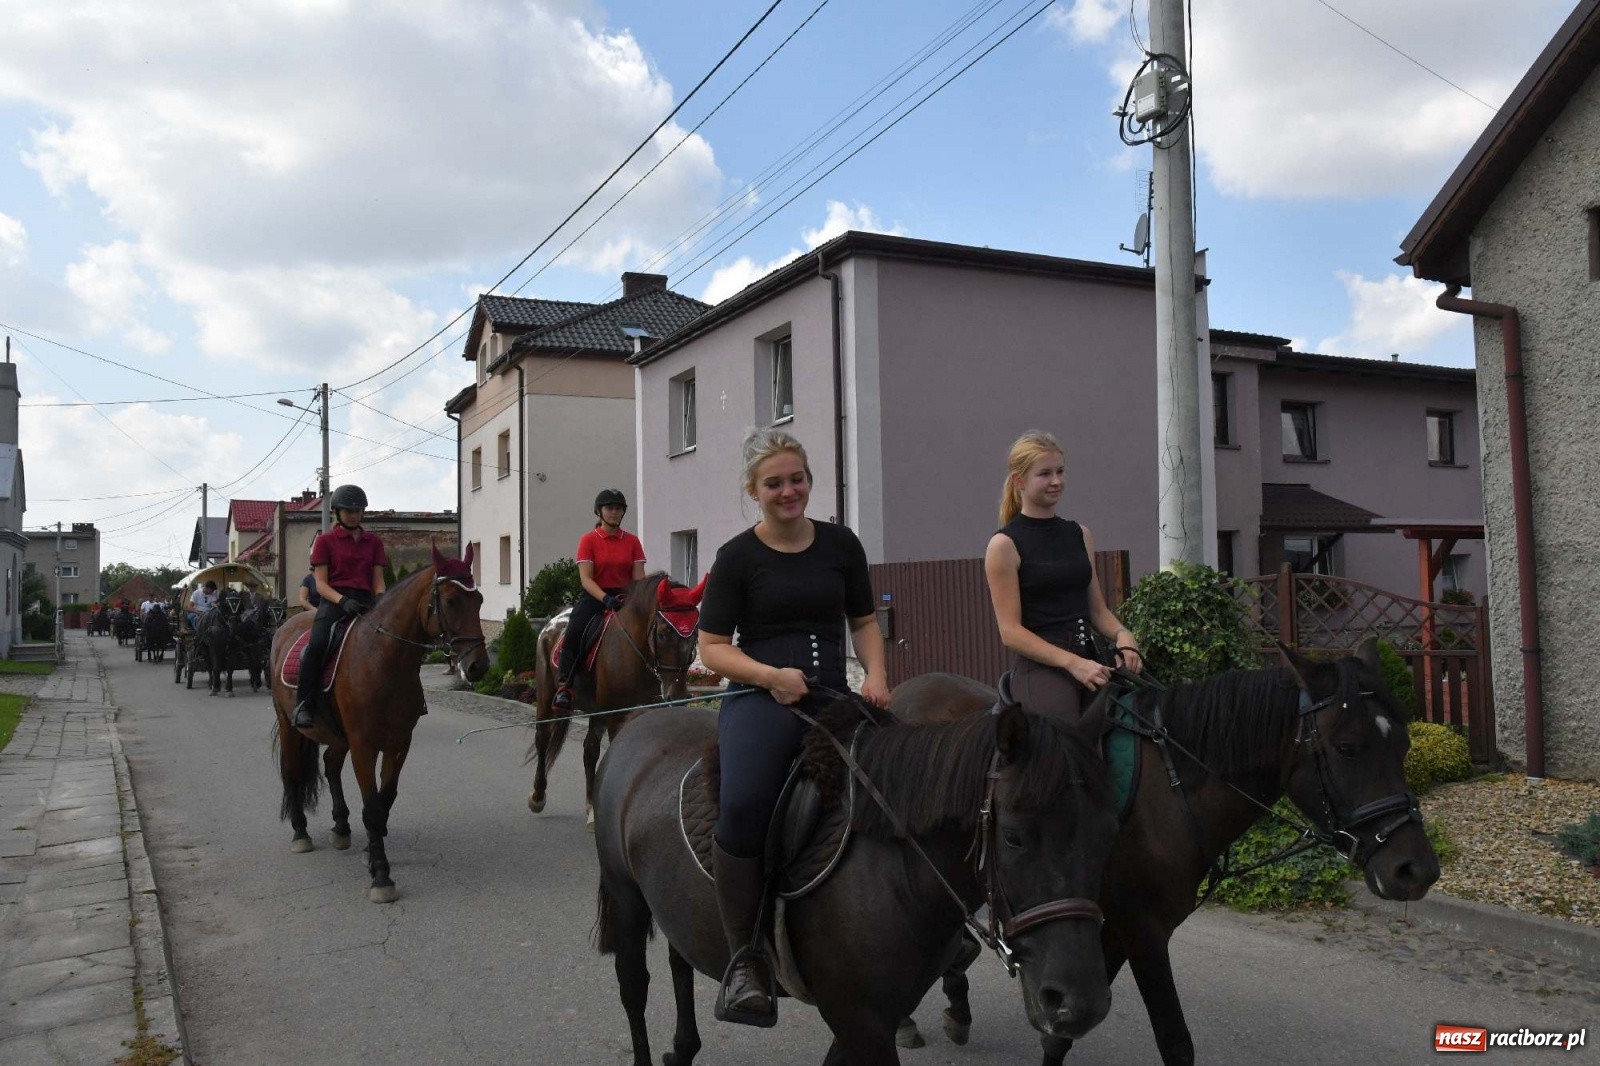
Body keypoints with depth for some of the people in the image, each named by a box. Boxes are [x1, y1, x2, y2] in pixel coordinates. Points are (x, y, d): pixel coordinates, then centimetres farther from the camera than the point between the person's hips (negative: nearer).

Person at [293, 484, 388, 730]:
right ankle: (304, 704, -19)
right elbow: (320, 583, 0)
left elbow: (378, 580, 14)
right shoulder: (325, 541, 8)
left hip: (365, 602, 3)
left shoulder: (373, 542, 18)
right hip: (334, 601, -3)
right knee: (317, 644, -31)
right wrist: (343, 601, -19)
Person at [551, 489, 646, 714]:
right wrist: (606, 599, -24)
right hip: (594, 596, -3)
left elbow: (639, 576, 4)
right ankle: (564, 687, -24)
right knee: (574, 632, -29)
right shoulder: (589, 540, 1)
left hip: (624, 596, 3)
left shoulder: (632, 541, 9)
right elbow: (586, 578, -8)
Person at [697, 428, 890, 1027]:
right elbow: (712, 647, 2)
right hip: (761, 700, -4)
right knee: (744, 804, -32)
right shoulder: (738, 557, 3)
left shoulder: (841, 545, 13)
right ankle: (744, 956, -17)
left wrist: (876, 674, 2)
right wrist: (771, 675, -14)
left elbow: (864, 621, 21)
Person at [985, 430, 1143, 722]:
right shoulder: (1004, 545, -4)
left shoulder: (1081, 535, 14)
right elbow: (1010, 631, -9)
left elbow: (1097, 609, 17)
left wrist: (1122, 635, -4)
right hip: (1039, 669, -6)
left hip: (1089, 663, 6)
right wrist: (1073, 662, -18)